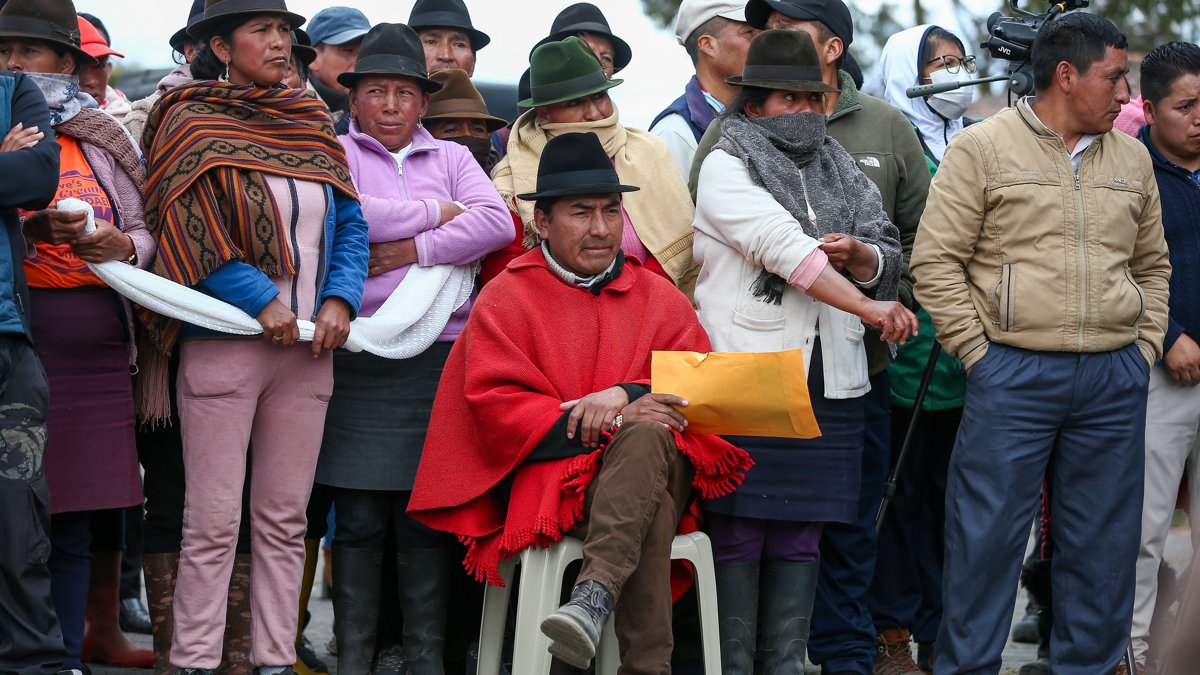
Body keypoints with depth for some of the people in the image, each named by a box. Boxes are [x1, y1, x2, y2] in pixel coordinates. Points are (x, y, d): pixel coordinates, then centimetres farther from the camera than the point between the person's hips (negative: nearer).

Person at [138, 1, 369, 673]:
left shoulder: (313, 126, 15)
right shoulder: (192, 124, 0)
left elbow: (350, 224, 13)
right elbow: (190, 231, -9)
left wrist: (339, 299, -4)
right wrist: (261, 303, -15)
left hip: (308, 347, 5)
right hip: (223, 343, -5)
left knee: (285, 520, 5)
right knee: (213, 522, -6)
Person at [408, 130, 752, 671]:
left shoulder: (659, 298, 18)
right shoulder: (506, 299, 8)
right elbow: (497, 411, -4)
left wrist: (626, 397, -16)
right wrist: (609, 422, -15)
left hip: (659, 464, 2)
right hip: (555, 477, -2)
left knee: (647, 433, -37)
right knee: (652, 514, -36)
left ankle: (592, 600, -52)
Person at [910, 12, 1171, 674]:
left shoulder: (1131, 158, 13)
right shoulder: (982, 148, -2)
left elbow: (1151, 265, 22)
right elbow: (935, 259, -4)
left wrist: (1144, 347, 11)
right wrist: (977, 351, -7)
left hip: (1115, 382, 5)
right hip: (1013, 375, -5)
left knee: (1104, 543, 8)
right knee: (986, 537, -3)